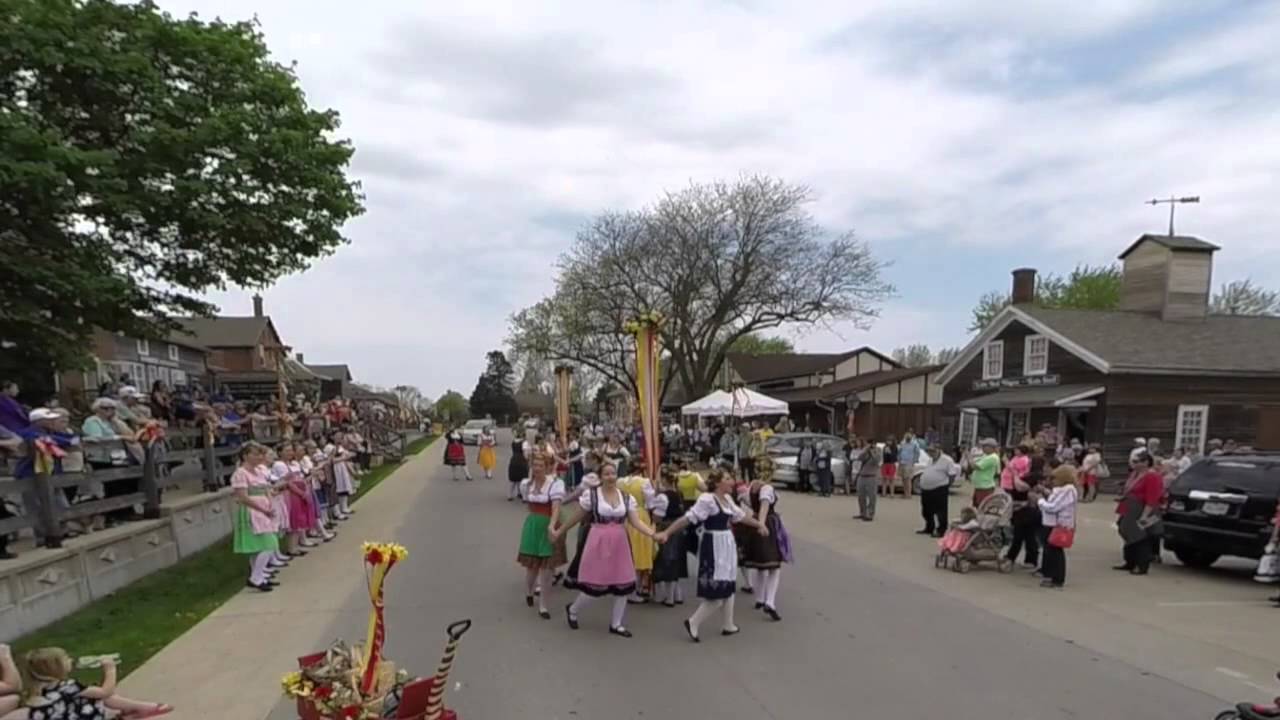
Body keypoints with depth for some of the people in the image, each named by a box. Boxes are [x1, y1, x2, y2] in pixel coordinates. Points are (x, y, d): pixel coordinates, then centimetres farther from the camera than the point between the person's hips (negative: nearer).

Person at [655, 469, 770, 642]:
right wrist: (666, 533, -27)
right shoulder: (707, 499, -18)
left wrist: (759, 525, 36)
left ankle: (727, 625, 30)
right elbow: (688, 518, -22)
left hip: (727, 544, 9)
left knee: (728, 587, 16)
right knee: (717, 591, -8)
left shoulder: (727, 499, 9)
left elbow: (740, 515, 25)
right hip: (713, 546, -9)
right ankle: (693, 623, 6)